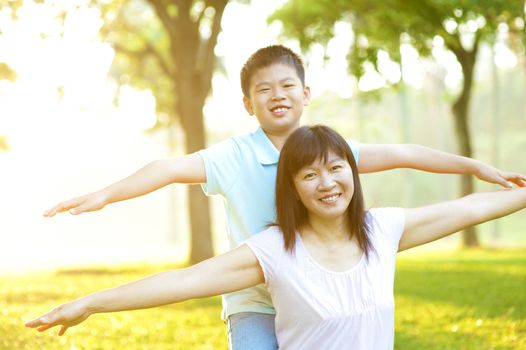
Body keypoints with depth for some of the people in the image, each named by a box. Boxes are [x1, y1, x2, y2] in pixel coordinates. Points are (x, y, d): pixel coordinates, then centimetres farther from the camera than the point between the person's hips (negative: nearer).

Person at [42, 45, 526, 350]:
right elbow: (174, 168, -19)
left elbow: (399, 154, 3)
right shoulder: (234, 156, -7)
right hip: (254, 305, -3)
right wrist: (104, 195, -31)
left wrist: (476, 167, 6)